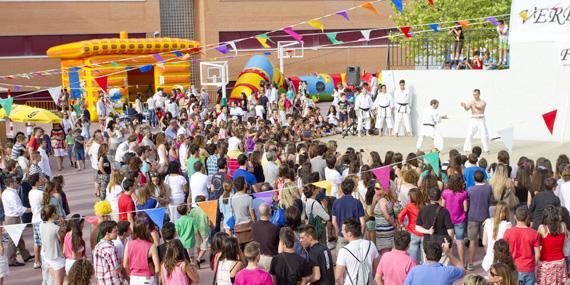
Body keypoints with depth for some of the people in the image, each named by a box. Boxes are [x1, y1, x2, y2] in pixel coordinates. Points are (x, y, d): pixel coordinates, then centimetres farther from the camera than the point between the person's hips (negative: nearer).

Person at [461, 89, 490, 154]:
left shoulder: (483, 102, 0)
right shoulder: (471, 102, 3)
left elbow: (481, 109, -21)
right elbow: (467, 109, -15)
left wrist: (476, 106, -41)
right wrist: (464, 105, -38)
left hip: (481, 120, 0)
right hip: (473, 120, 0)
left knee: (485, 135, 1)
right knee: (469, 135, -9)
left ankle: (486, 149, 14)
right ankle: (466, 149, -6)